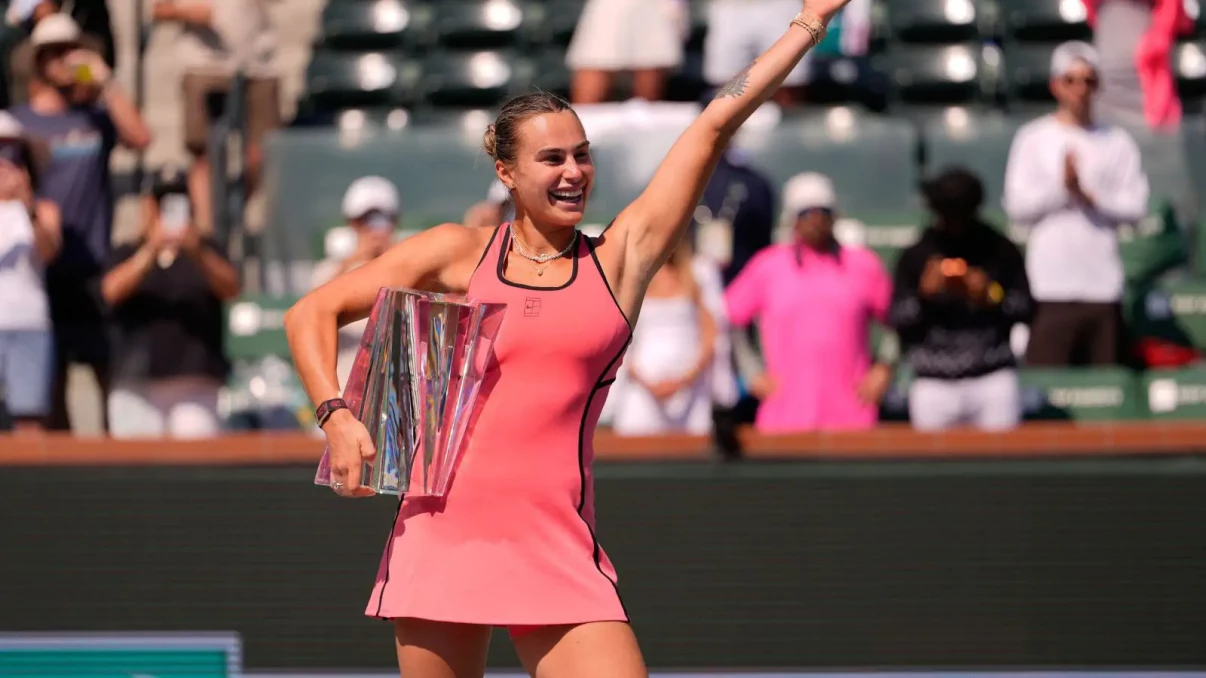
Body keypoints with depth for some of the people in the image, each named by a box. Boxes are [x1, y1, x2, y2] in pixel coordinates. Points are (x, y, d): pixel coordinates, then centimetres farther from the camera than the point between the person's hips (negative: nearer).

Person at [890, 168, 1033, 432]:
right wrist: (924, 294, -12)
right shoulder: (914, 256, 8)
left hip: (993, 378, 0)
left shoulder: (1000, 250, 8)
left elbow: (1025, 309, 6)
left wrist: (991, 296, -11)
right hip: (933, 383, 0)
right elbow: (897, 320, 4)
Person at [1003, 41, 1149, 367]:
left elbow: (1135, 206, 3)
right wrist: (1061, 188, -14)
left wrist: (1092, 198, -12)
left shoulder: (1117, 142, 11)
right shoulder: (1034, 139, 6)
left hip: (1104, 284, 2)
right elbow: (1017, 206, -1)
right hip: (1052, 283, -2)